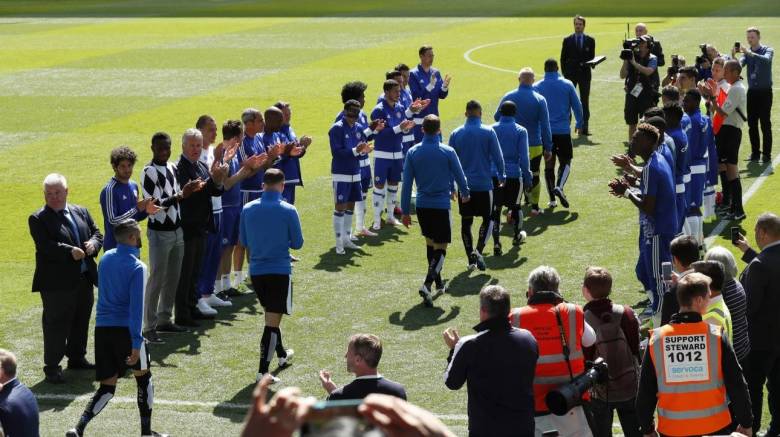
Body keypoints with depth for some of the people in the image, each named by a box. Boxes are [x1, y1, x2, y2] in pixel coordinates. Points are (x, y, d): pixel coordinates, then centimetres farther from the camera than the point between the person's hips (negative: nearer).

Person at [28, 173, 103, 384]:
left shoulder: (81, 212, 11)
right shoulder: (38, 219, -8)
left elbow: (97, 233, 14)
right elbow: (45, 246, -20)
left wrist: (93, 244, -9)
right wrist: (70, 251, -27)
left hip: (84, 279, 6)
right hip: (57, 283, -6)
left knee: (81, 321, 18)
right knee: (55, 324, -3)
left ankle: (77, 357, 34)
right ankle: (52, 368, 2)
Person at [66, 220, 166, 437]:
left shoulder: (106, 258, 8)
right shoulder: (137, 267, -11)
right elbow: (136, 307, -17)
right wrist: (136, 344, -18)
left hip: (102, 327, 6)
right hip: (125, 329, -6)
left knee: (107, 387, 9)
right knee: (144, 378, 16)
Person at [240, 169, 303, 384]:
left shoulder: (248, 209, -1)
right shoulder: (288, 211, -11)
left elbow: (243, 241, 8)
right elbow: (297, 243, -5)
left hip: (256, 270, 5)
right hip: (280, 271, -5)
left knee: (270, 315, 24)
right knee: (273, 320, -4)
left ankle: (281, 354, 42)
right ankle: (263, 370, -10)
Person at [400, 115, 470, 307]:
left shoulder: (412, 152, -2)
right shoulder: (448, 152, -8)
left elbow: (407, 184, -1)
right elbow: (459, 176, 2)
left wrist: (405, 211, 5)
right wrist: (465, 194, 23)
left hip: (422, 205, 3)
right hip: (441, 205, -3)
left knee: (430, 241, 23)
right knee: (441, 247, 0)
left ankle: (437, 280, 35)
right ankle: (427, 284, -21)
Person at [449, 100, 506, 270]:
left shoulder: (456, 134, 2)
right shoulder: (488, 132, -5)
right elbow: (497, 157, -2)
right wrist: (501, 176, 13)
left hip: (464, 185, 2)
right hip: (484, 184, -2)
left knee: (466, 221, 10)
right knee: (487, 218, 9)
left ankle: (471, 258, 11)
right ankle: (478, 251, -10)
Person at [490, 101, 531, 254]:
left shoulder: (491, 130, 2)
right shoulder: (520, 131, -3)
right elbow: (524, 157, -5)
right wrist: (527, 177, 2)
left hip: (494, 175, 1)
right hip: (514, 174, -1)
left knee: (495, 208, 3)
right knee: (515, 206, 19)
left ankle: (496, 242, -7)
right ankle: (517, 236, 37)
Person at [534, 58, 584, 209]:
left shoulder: (536, 87, 0)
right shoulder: (567, 85, -2)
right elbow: (577, 106, 2)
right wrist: (579, 123, 18)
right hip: (563, 131, -1)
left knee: (548, 164, 10)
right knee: (565, 162, 8)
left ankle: (552, 199, 9)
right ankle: (559, 187, -19)